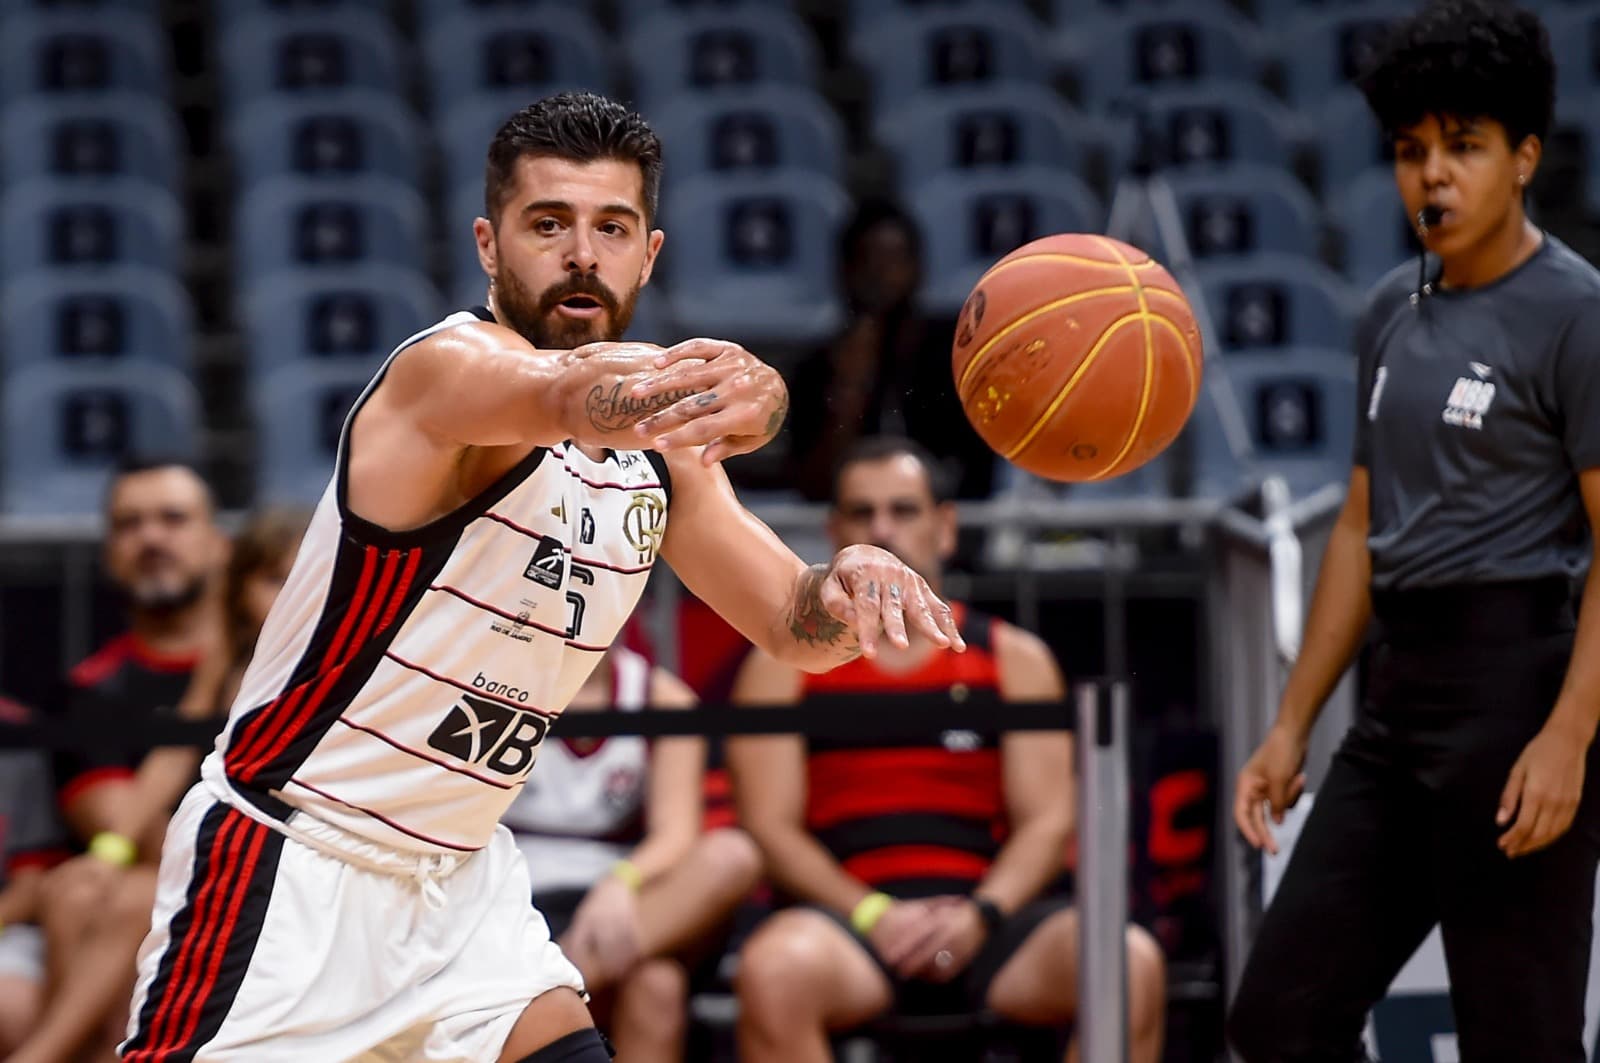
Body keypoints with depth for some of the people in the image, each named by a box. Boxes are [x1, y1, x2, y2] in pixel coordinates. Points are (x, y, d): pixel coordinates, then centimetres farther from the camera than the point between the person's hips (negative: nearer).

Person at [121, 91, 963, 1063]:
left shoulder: (662, 448, 5)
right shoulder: (449, 369, -20)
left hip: (460, 871, 7)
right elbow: (568, 395, -43)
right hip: (286, 863, -7)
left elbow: (792, 626, 7)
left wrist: (851, 581, -20)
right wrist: (750, 389, -65)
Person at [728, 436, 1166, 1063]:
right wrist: (873, 916, -14)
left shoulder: (1015, 659, 19)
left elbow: (1049, 820, 8)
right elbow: (769, 825, 3)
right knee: (774, 967, -39)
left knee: (1132, 962, -30)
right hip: (850, 914, -2)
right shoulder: (784, 666, 14)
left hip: (986, 917, 2)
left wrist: (981, 915, -13)